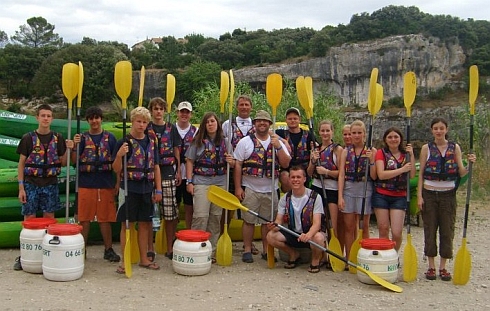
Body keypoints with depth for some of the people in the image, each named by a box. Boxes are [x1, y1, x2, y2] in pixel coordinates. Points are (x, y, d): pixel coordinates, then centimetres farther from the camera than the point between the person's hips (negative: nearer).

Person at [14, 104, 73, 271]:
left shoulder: (58, 138, 4)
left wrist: (68, 149, -10)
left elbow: (63, 163, 8)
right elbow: (21, 164, 0)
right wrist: (21, 187, -6)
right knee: (29, 219, 3)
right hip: (31, 183, -1)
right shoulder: (28, 138, -1)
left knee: (49, 219, 6)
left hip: (50, 184, 2)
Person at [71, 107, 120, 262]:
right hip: (86, 184, 0)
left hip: (106, 184, 0)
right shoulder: (82, 138, 6)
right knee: (84, 218, 5)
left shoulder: (109, 137, 6)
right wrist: (75, 146, -16)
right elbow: (74, 161, 0)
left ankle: (108, 249, 16)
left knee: (105, 218, 6)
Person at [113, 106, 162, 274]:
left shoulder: (152, 141, 9)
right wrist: (119, 155, -24)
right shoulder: (124, 142, -5)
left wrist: (158, 189, 7)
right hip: (129, 188, -4)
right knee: (127, 224, 1)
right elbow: (117, 170, -4)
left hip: (147, 188, 4)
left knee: (144, 224, 11)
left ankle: (144, 259, 22)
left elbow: (156, 167, 12)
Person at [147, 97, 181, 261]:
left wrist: (178, 171, 5)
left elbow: (176, 151, 11)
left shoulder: (171, 128, 11)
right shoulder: (147, 128, 6)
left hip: (168, 172, 1)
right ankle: (150, 249, 9)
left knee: (171, 212, 2)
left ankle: (170, 248, 13)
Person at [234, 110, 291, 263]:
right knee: (249, 220, 2)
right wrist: (238, 187, -6)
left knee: (268, 221, 9)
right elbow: (238, 165, -1)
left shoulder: (277, 142, 8)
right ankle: (247, 250, 13)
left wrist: (278, 147, -14)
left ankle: (266, 250, 20)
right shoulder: (245, 142, 2)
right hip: (250, 189, -2)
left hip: (270, 190, 2)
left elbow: (286, 164, -2)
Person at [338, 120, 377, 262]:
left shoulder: (371, 151, 1)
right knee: (348, 227, 5)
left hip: (365, 190, -2)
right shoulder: (346, 151, 7)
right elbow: (341, 175, 2)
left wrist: (371, 160, -18)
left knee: (363, 227, 5)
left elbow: (374, 176, -4)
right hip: (348, 190, 2)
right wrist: (340, 196, -5)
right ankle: (348, 260, 13)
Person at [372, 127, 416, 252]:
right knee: (383, 230, 2)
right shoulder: (381, 153, 1)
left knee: (397, 233, -5)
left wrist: (411, 155, -7)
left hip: (399, 197, 2)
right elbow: (381, 174, -13)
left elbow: (412, 175, -2)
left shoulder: (406, 154, 11)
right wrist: (402, 169, -15)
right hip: (381, 195, -2)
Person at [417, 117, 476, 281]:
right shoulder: (426, 148, 2)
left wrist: (470, 164, -18)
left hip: (448, 195, 1)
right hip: (429, 194, -1)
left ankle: (443, 267, 15)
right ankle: (431, 266, 13)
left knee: (447, 231, 3)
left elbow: (461, 173, 2)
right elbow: (421, 173, 1)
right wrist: (419, 195, -6)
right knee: (430, 230, 2)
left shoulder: (455, 147, 4)